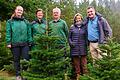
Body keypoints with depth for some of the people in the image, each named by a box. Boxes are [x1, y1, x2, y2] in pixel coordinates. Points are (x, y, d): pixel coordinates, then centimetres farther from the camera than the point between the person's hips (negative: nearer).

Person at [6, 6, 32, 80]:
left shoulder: (26, 22, 11)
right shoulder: (10, 21, 5)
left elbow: (29, 33, 8)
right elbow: (8, 33, 0)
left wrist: (30, 42, 1)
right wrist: (8, 42, -7)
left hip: (25, 44, 1)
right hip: (15, 44, -1)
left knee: (26, 59, 0)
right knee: (16, 59, 8)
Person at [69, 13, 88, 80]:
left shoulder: (84, 27, 9)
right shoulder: (72, 27, 9)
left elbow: (86, 37, 11)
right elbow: (69, 37, 12)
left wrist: (86, 44, 1)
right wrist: (71, 43, -4)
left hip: (83, 49, 0)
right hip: (75, 49, 1)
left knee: (84, 63, -1)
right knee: (76, 64, 5)